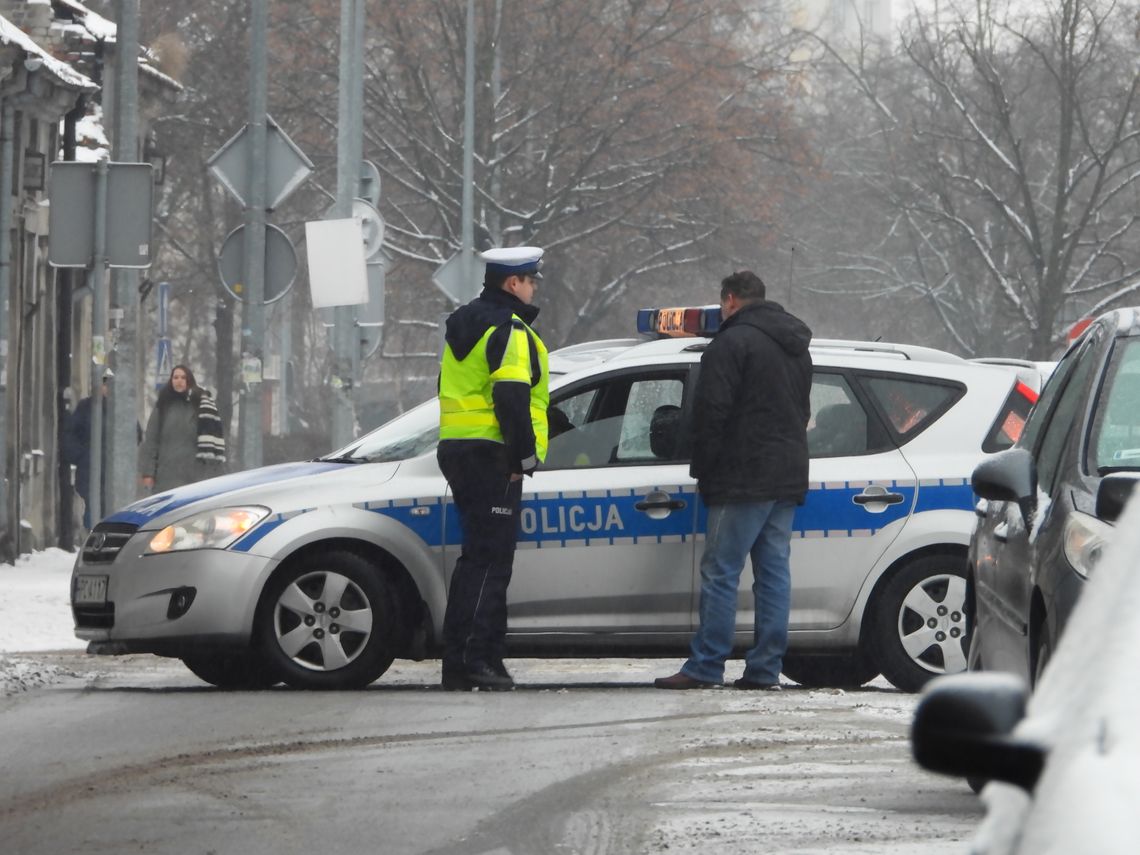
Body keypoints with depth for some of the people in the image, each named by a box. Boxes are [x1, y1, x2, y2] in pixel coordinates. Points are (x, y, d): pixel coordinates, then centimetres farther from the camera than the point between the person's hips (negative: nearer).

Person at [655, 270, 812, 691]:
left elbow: (712, 410, -14)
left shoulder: (732, 343, -9)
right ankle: (765, 668, 6)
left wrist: (703, 467, -5)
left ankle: (705, 666, -9)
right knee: (774, 571, 8)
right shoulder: (795, 348, 20)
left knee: (720, 572, -7)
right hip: (788, 479, 9)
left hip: (744, 481, -9)